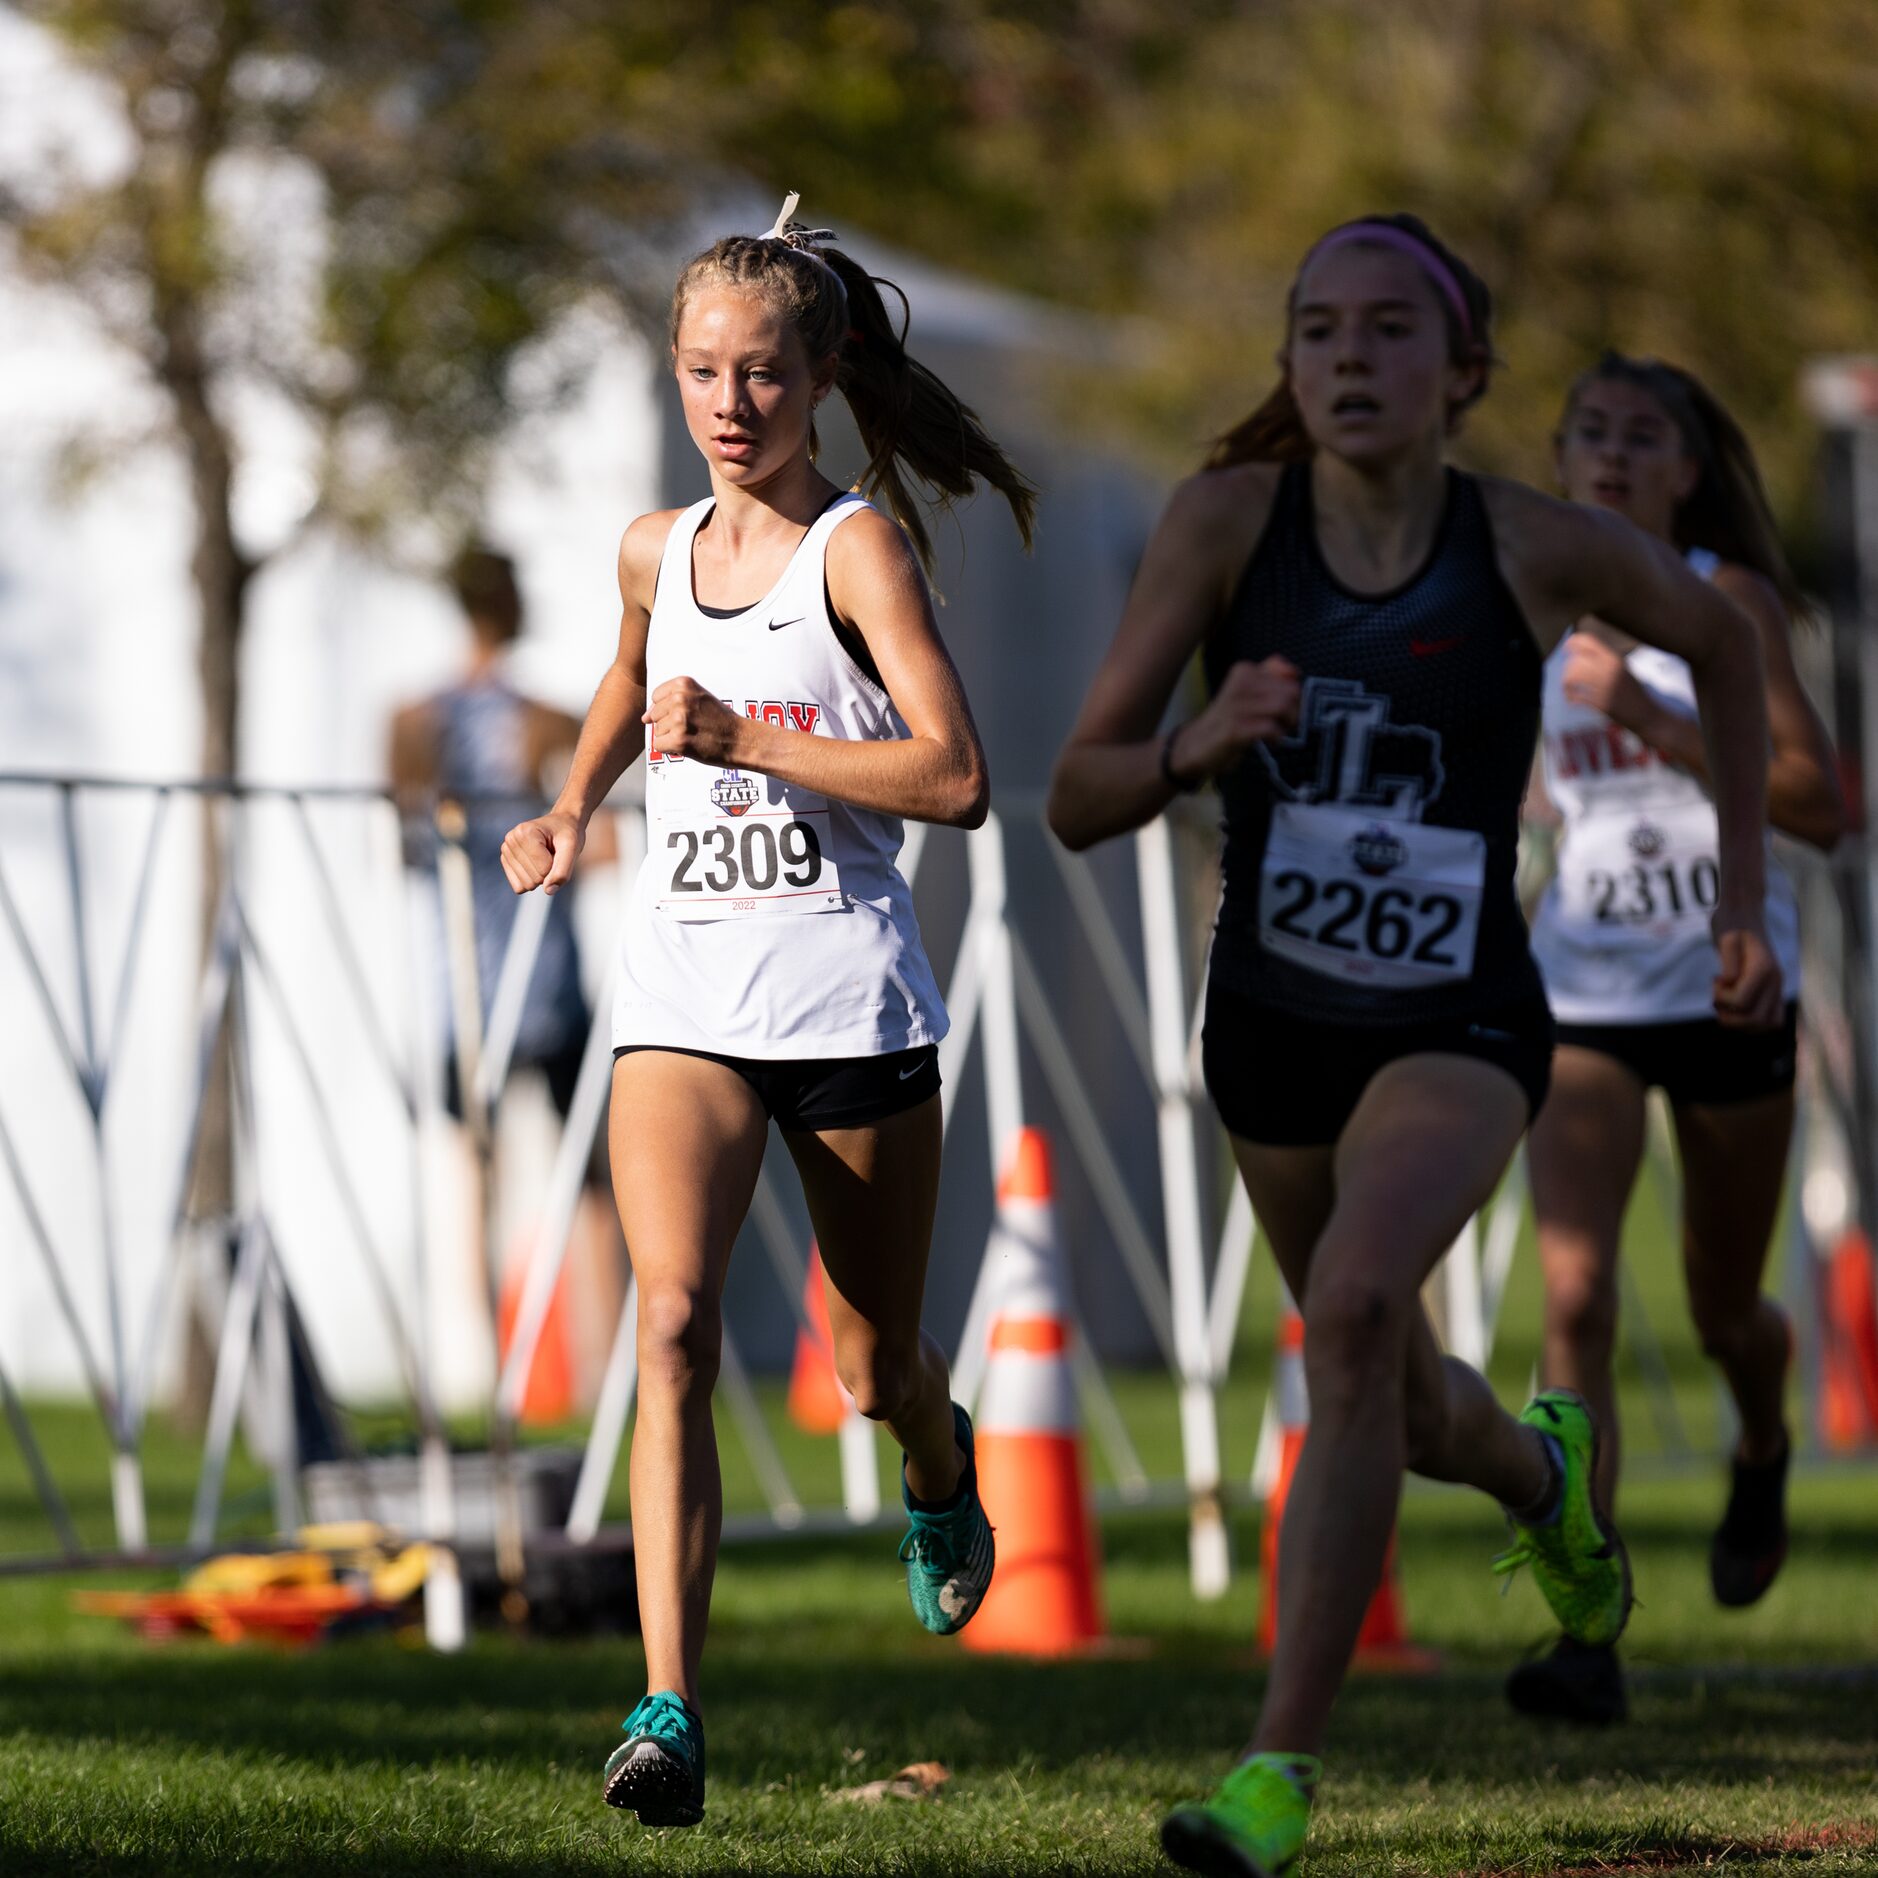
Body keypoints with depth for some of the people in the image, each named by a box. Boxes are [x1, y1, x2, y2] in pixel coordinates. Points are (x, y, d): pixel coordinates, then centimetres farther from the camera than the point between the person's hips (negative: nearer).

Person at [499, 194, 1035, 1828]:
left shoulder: (858, 545, -6)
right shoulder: (655, 553, 10)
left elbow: (956, 779, -17)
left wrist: (746, 740, -22)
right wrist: (573, 806, 17)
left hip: (851, 1000, -3)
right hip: (685, 999, 3)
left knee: (877, 1371, 12)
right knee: (674, 1322, -21)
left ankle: (942, 1469, 52)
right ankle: (669, 1709, -28)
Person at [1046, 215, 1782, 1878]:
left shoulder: (1542, 548, -14)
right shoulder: (1228, 520, -14)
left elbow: (1720, 636, 9)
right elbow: (1078, 805, -12)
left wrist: (1746, 894, 9)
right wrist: (1198, 746, -33)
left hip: (1459, 1032, -3)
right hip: (1271, 1028, 3)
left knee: (1358, 1307, -31)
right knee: (1395, 1409, 20)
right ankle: (1544, 1475, 59)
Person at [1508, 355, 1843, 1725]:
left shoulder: (1729, 603, -7)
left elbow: (1821, 806, -16)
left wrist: (1653, 723, -22)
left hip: (1730, 993, -2)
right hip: (1580, 996, 2)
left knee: (1724, 1311, 13)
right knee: (1574, 1289, -17)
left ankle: (1763, 1452, 51)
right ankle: (1590, 1627, -19)